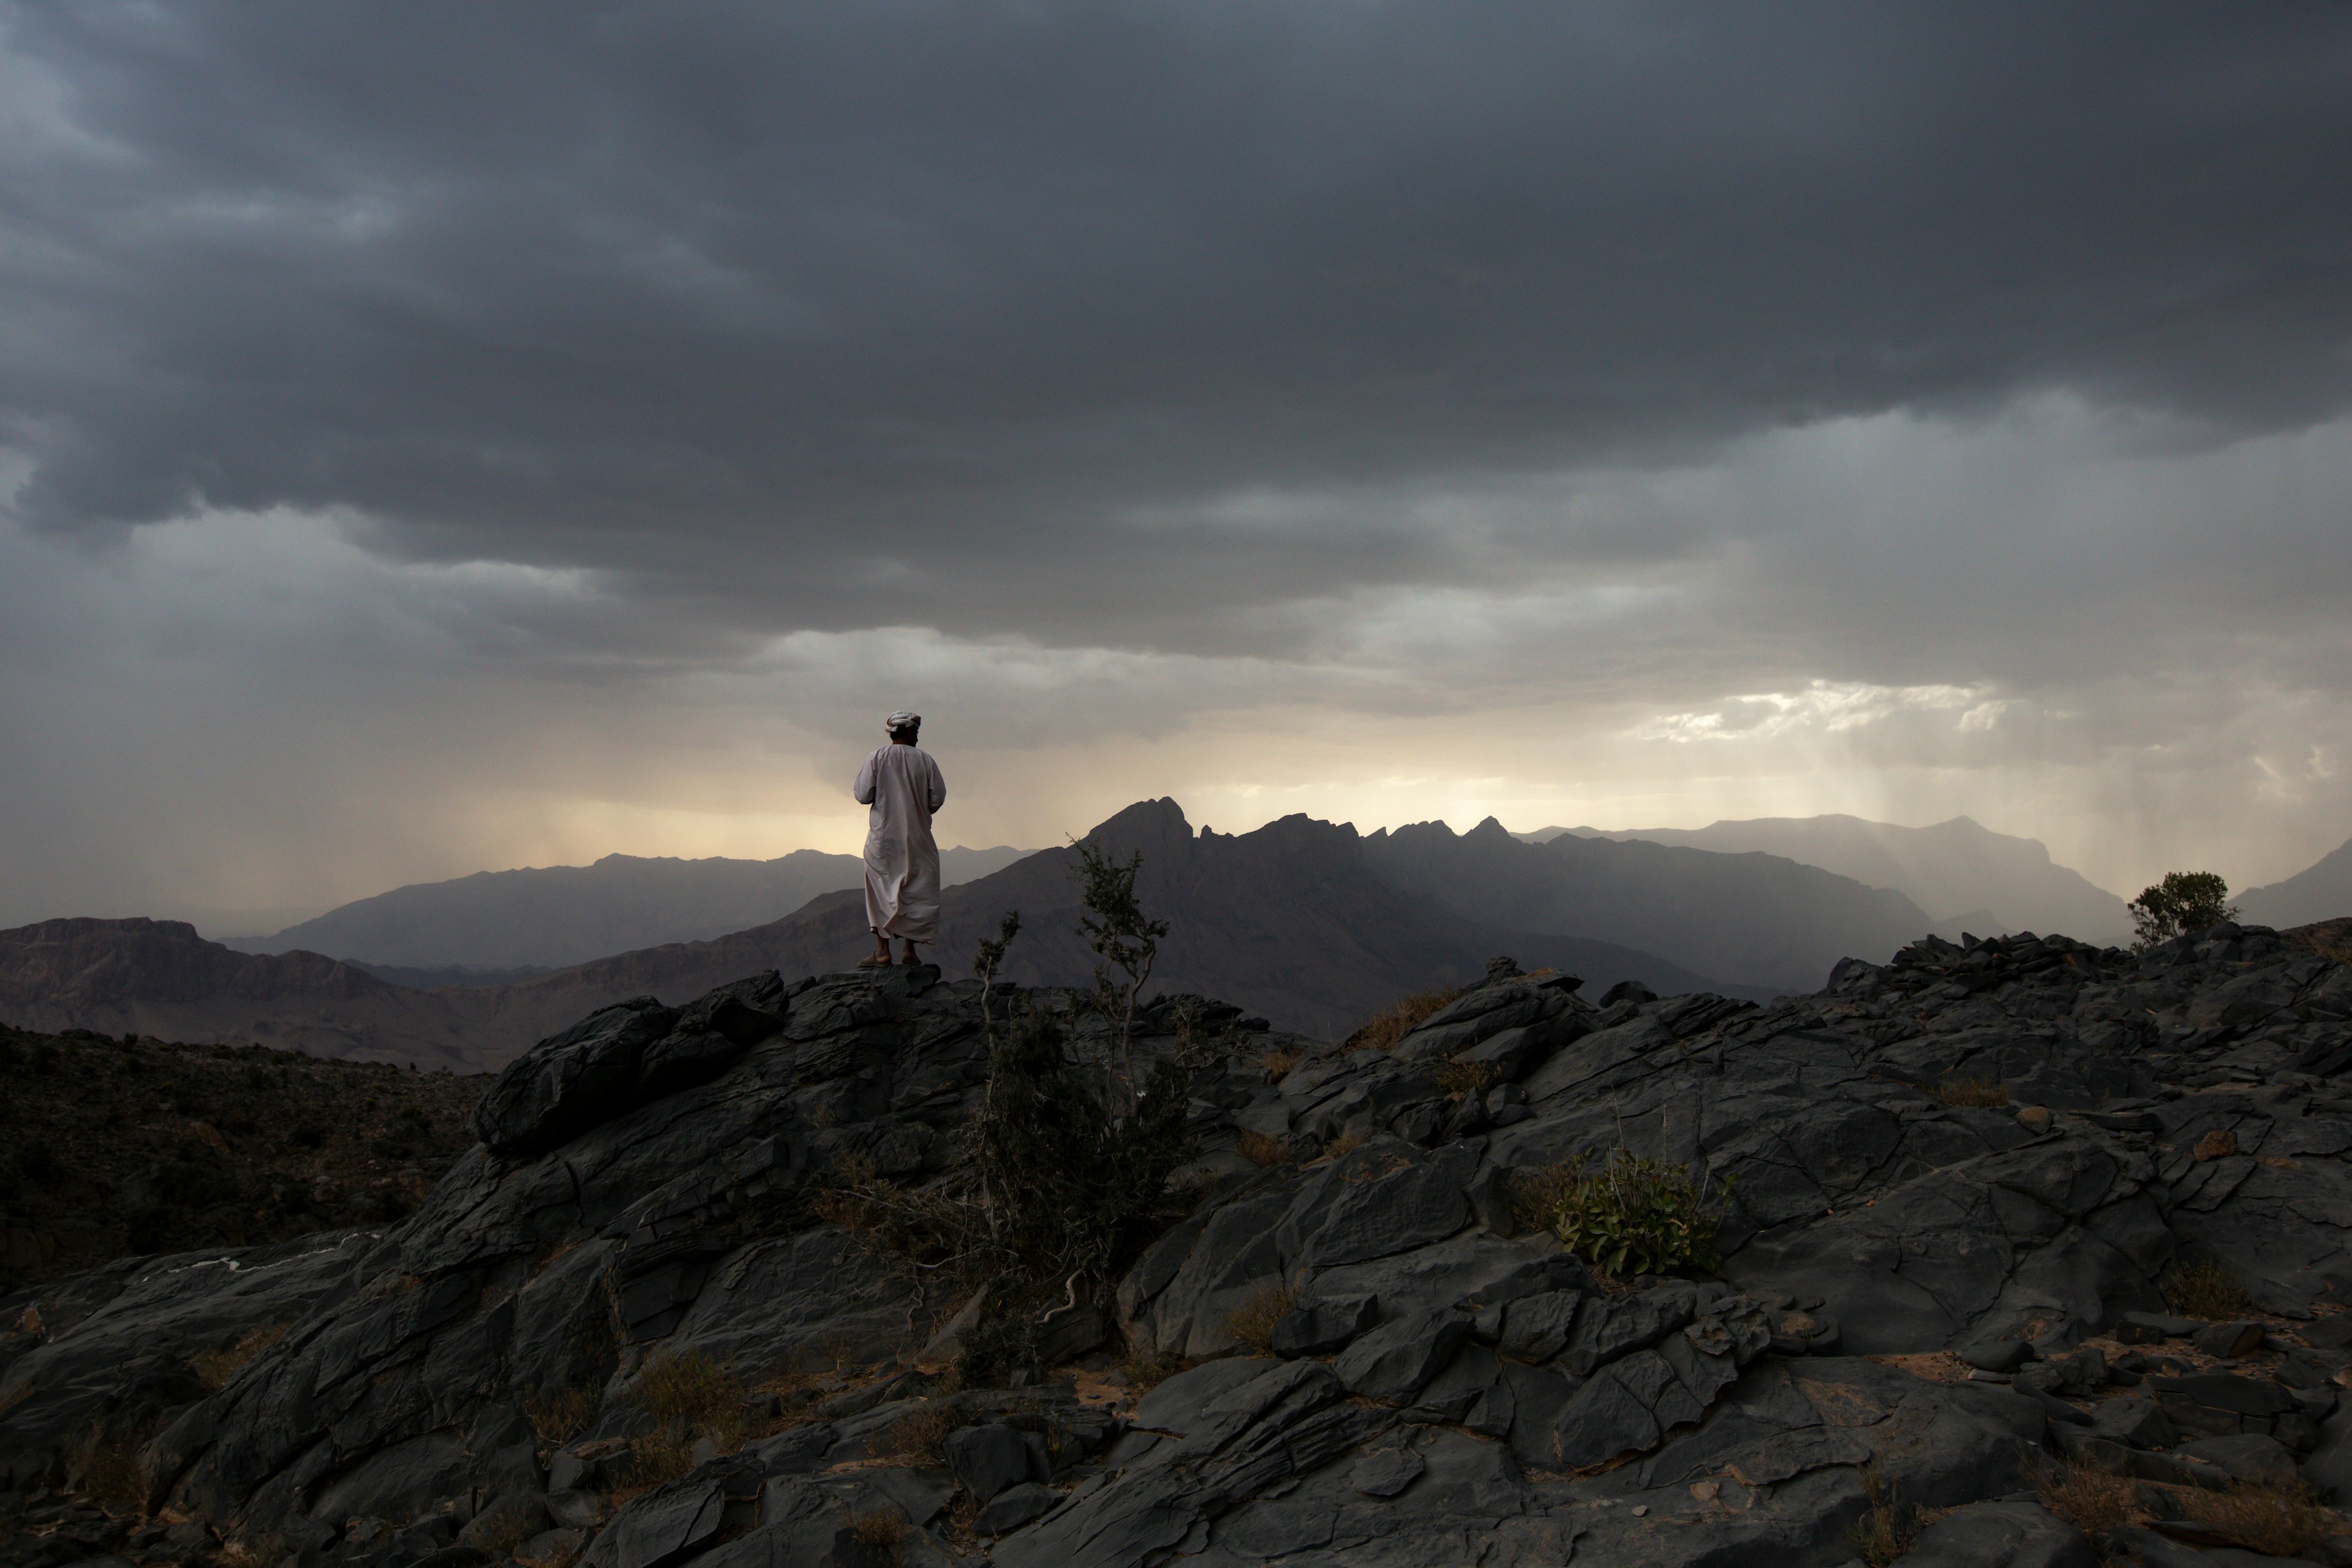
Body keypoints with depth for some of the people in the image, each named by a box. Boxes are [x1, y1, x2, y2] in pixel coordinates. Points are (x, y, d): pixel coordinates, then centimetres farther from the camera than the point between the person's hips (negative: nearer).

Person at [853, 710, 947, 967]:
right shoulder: (924, 759, -2)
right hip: (917, 838, 1)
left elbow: (863, 795, -8)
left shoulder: (878, 757, -4)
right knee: (916, 893, 9)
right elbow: (938, 798, -2)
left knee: (882, 892, 4)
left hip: (883, 837, -1)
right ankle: (910, 949, 7)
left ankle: (883, 951, -1)